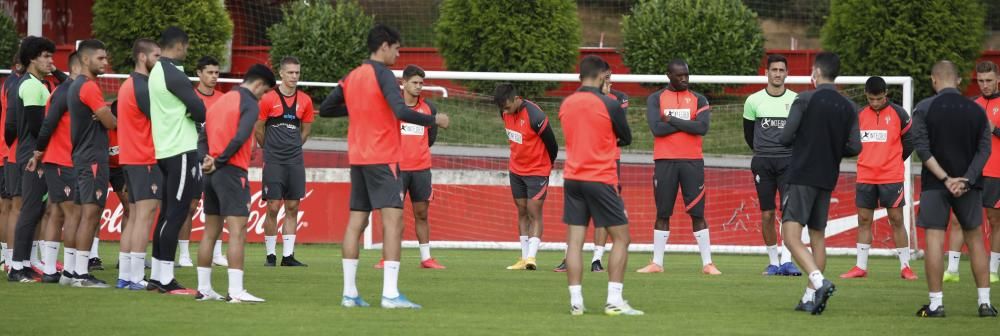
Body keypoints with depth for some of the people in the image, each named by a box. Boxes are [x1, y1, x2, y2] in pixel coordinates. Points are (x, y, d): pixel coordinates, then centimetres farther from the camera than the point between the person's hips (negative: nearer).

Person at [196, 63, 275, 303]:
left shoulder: (221, 101, 18)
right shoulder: (249, 104, -7)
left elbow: (203, 134, 13)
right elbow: (240, 137, -20)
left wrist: (208, 160, -1)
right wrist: (219, 161, -11)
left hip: (212, 173, 8)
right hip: (233, 172, -8)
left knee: (210, 233, 11)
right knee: (237, 232, -10)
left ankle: (203, 288, 13)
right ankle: (236, 291, -16)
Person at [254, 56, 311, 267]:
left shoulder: (305, 101, 7)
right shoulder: (268, 99, -4)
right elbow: (258, 129, 5)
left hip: (295, 161, 4)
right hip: (273, 161, -4)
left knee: (292, 208, 3)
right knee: (273, 207, -5)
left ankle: (288, 255, 7)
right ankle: (270, 255, 2)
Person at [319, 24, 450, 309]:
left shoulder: (352, 77, 12)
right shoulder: (382, 74, -10)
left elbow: (325, 109, 20)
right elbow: (401, 111, -23)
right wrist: (434, 120, -11)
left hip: (357, 158, 8)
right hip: (382, 158, -8)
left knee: (356, 222, 9)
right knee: (393, 220, -11)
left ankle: (349, 293, 7)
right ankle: (390, 294, -20)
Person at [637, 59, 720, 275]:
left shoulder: (698, 100, 7)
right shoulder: (656, 99, 5)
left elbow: (703, 127, -9)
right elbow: (656, 128, -10)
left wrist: (672, 120, -9)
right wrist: (687, 124, -8)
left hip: (692, 162, 0)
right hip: (665, 162, 0)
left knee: (697, 213, -1)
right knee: (662, 214, 5)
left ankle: (707, 263, 1)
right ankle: (657, 263, 10)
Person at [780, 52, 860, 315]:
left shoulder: (805, 100, -8)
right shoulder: (848, 108, 6)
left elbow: (786, 137, -10)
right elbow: (854, 147, 3)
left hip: (802, 176, -6)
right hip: (828, 179, 6)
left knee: (791, 235, -10)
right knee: (818, 237, 14)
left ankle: (819, 282, -29)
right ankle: (811, 298, 13)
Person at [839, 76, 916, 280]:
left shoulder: (898, 114, -4)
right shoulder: (860, 115, 6)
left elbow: (910, 140, 4)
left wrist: (895, 160, 8)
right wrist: (869, 160, 12)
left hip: (891, 177, -3)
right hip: (865, 177, 4)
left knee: (896, 219, -2)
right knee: (864, 220, 5)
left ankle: (905, 266, 4)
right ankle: (861, 267, 11)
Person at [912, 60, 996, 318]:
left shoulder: (924, 109, -4)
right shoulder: (976, 111, 4)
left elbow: (922, 149, -11)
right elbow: (984, 150, -2)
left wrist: (945, 178, -12)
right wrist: (966, 179, -8)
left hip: (934, 184, -3)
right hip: (969, 185, 3)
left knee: (934, 240, -1)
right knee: (975, 240, 11)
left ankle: (936, 303, -5)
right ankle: (985, 303, 9)